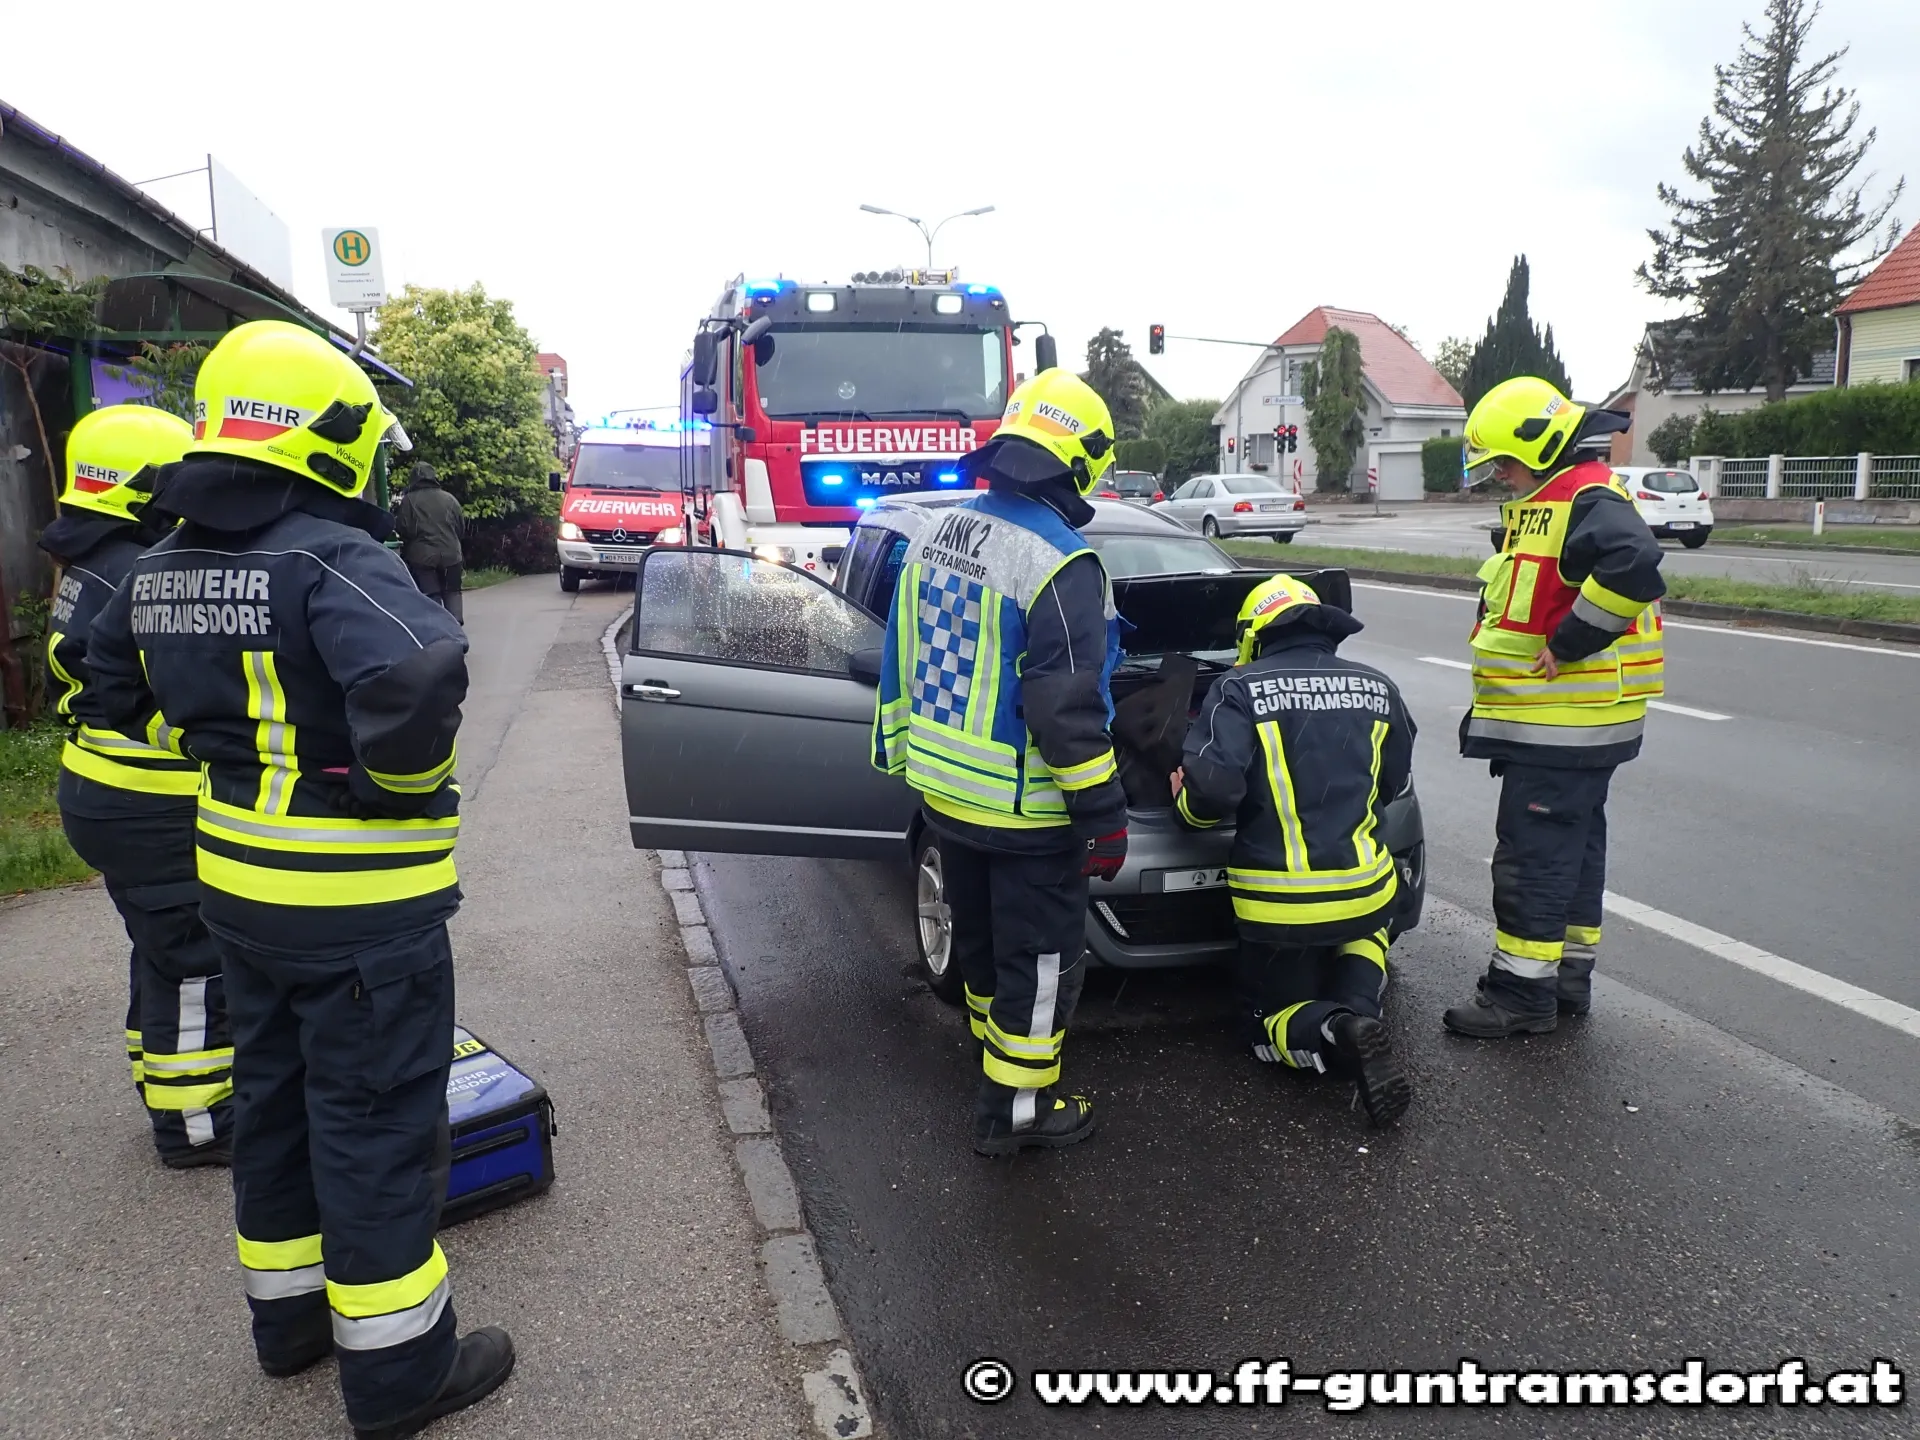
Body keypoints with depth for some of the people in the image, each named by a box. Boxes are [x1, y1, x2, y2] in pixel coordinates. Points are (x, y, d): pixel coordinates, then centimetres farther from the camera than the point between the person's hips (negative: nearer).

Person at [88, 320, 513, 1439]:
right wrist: (402, 778, -20)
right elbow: (417, 673, -39)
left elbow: (119, 678, 21)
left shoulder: (166, 570, 6)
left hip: (238, 884, 8)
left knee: (276, 1096, 22)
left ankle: (287, 1314, 40)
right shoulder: (335, 560, -22)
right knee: (376, 1124, 4)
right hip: (361, 904, -8)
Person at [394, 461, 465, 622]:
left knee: (431, 595, 3)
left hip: (422, 556, -2)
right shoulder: (450, 499, 3)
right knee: (452, 592, 13)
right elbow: (460, 528, 9)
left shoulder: (409, 500, -6)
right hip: (450, 554, 2)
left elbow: (403, 530, -7)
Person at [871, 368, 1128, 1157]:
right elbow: (1068, 712, -24)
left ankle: (998, 1053, 44)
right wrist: (1106, 815, -16)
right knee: (1041, 958, 9)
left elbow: (900, 664, 11)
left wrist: (900, 753, 20)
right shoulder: (1059, 565, -23)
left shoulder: (934, 534, 3)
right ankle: (1015, 1107, 20)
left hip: (944, 794, 8)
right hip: (1024, 813, -8)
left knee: (981, 941, 25)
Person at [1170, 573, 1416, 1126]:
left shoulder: (1241, 690, -8)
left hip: (1278, 904, -3)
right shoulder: (1376, 688, 6)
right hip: (1364, 888, 3)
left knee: (1269, 1021, 19)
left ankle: (1338, 1032, -16)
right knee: (1363, 935, 39)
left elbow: (1211, 790, -20)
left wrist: (1184, 798, 3)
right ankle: (1358, 1013, 6)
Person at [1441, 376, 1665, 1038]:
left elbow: (1634, 565, -37)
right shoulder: (1547, 501, 17)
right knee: (1572, 847, 17)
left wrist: (1567, 646, -27)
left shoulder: (1589, 500, -17)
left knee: (1534, 853, -5)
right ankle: (1568, 977, 28)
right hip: (1560, 721, 11)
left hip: (1563, 726, -11)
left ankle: (1521, 992, 4)